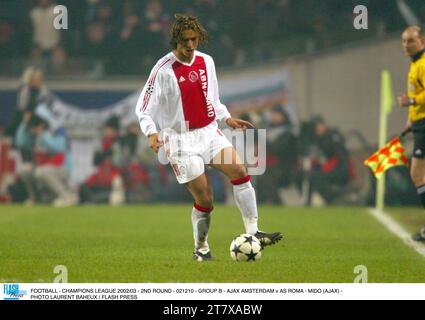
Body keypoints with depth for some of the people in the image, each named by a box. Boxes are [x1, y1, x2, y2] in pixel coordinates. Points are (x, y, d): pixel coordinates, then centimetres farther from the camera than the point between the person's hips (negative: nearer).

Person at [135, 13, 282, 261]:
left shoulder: (206, 61, 6)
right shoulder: (164, 70, -12)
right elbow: (143, 109, -10)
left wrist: (227, 118, 14)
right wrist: (152, 133, -25)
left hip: (209, 132, 5)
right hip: (181, 140, -5)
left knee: (240, 170, -15)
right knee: (204, 198, -7)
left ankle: (253, 233, -12)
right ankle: (201, 248, 14)